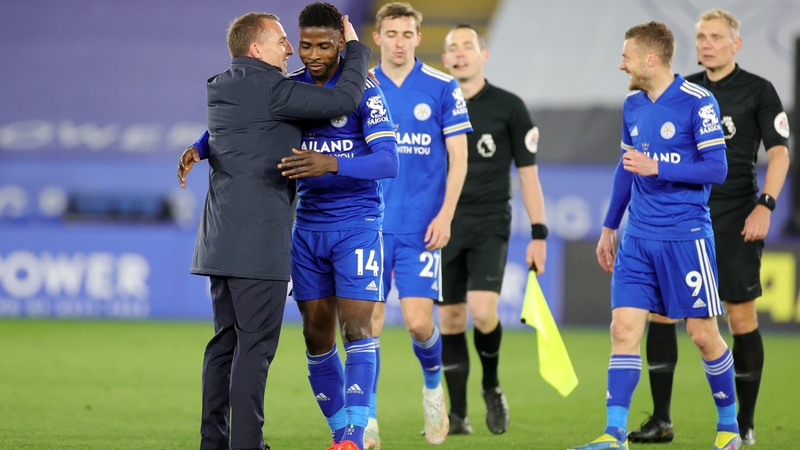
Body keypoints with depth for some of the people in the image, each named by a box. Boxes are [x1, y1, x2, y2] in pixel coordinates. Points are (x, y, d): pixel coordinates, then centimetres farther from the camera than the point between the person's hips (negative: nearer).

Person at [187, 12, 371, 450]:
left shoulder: (224, 90, 16)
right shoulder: (268, 88, -12)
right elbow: (343, 100, -13)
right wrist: (356, 50, 4)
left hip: (221, 234, 9)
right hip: (258, 237, -9)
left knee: (227, 339, 12)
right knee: (256, 342, -7)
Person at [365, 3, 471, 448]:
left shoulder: (443, 88, 0)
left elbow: (458, 157, 1)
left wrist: (445, 214, -8)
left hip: (421, 227, -1)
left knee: (419, 322, -6)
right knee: (369, 319, -4)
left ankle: (433, 385, 25)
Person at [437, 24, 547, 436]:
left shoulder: (508, 107, 0)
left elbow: (528, 174, 2)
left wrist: (538, 234, -4)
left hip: (489, 226, -3)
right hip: (443, 226, 3)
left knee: (482, 310, -20)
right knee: (450, 320, 2)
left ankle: (492, 387, 6)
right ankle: (457, 415, 11)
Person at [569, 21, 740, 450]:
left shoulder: (697, 102, -11)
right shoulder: (633, 106, 10)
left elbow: (716, 168, -13)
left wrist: (657, 168, -20)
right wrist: (609, 227, 23)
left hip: (686, 237, -6)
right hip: (637, 238, 6)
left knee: (703, 334, 1)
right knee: (624, 328, -5)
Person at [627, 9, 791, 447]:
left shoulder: (758, 91, -1)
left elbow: (779, 152, -6)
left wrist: (764, 205, -17)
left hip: (735, 221, -4)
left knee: (741, 318, -2)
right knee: (659, 309, -3)